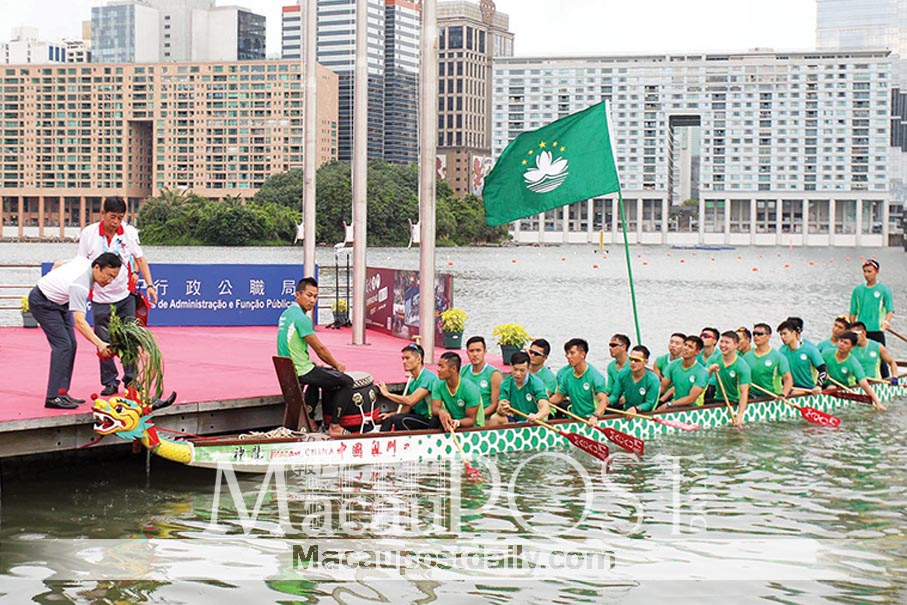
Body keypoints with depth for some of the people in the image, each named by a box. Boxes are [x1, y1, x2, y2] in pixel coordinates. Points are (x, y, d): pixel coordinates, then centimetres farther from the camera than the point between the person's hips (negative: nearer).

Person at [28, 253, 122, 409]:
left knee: (71, 344, 3)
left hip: (58, 301, 10)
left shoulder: (84, 261, -10)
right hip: (41, 302, -10)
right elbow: (79, 321, -42)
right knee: (63, 345, -19)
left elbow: (58, 265, 9)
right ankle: (54, 396, -20)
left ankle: (62, 392, 6)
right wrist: (100, 344, -51)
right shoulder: (80, 284, -36)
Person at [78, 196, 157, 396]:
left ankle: (131, 379, 13)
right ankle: (110, 382, 12)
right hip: (100, 298, -1)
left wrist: (149, 284, 0)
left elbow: (140, 259, 8)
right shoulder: (88, 234, -5)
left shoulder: (130, 232, -1)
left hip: (125, 296, 1)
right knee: (104, 342, 1)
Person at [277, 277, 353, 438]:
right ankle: (334, 426, -1)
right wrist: (337, 365, 0)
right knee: (347, 381, -1)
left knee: (326, 373, 35)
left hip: (287, 370, 10)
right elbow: (319, 349, -15)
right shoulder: (301, 318, -21)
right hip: (301, 372, -10)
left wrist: (312, 363, 17)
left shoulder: (286, 313, 10)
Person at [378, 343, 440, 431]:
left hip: (431, 420, -9)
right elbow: (406, 409, 13)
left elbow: (411, 401, -25)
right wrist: (392, 414, -7)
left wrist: (387, 394, -14)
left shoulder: (428, 377, -16)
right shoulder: (412, 381, 12)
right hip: (419, 418, 9)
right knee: (387, 419, -2)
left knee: (397, 420, -24)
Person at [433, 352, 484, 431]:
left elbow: (471, 420, -16)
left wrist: (457, 422, -38)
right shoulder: (438, 384, -5)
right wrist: (440, 412, -39)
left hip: (473, 427, -4)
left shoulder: (471, 389, -20)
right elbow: (434, 408, -13)